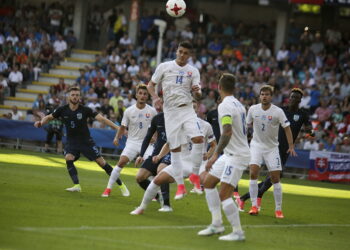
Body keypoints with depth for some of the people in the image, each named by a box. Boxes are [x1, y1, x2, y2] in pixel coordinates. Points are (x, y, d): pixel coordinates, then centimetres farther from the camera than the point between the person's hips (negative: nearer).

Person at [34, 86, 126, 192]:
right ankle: (77, 185, -21)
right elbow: (49, 117, 6)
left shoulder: (85, 110, -14)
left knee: (101, 161, -4)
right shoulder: (62, 110, -7)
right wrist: (41, 122, -16)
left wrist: (117, 127, -25)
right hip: (71, 142, 2)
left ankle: (120, 183, 9)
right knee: (68, 158, -25)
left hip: (86, 141, -2)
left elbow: (101, 118, -18)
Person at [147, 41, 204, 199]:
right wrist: (155, 97, -11)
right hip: (170, 111, 0)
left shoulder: (193, 71, 6)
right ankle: (180, 186, 7)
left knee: (198, 138, -22)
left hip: (187, 109, 0)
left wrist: (197, 91, -19)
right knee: (175, 149, 0)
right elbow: (151, 84, 8)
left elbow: (198, 96, 4)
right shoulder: (164, 67, 3)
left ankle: (195, 175, -6)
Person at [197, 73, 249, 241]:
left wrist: (216, 154, -31)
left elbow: (227, 132, -28)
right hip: (231, 154, 10)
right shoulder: (238, 105, 10)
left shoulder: (225, 106, -17)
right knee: (208, 182, 15)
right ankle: (216, 224, 16)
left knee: (224, 195, -12)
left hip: (236, 156, -10)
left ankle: (238, 232, -7)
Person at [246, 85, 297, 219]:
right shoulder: (253, 109, -4)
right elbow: (247, 125, 11)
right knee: (253, 173, -18)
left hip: (272, 147, -1)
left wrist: (291, 146, -12)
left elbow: (287, 127, -5)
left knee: (275, 178, -3)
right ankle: (254, 206, -11)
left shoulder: (278, 111, -10)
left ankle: (278, 209, 7)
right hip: (256, 145, 1)